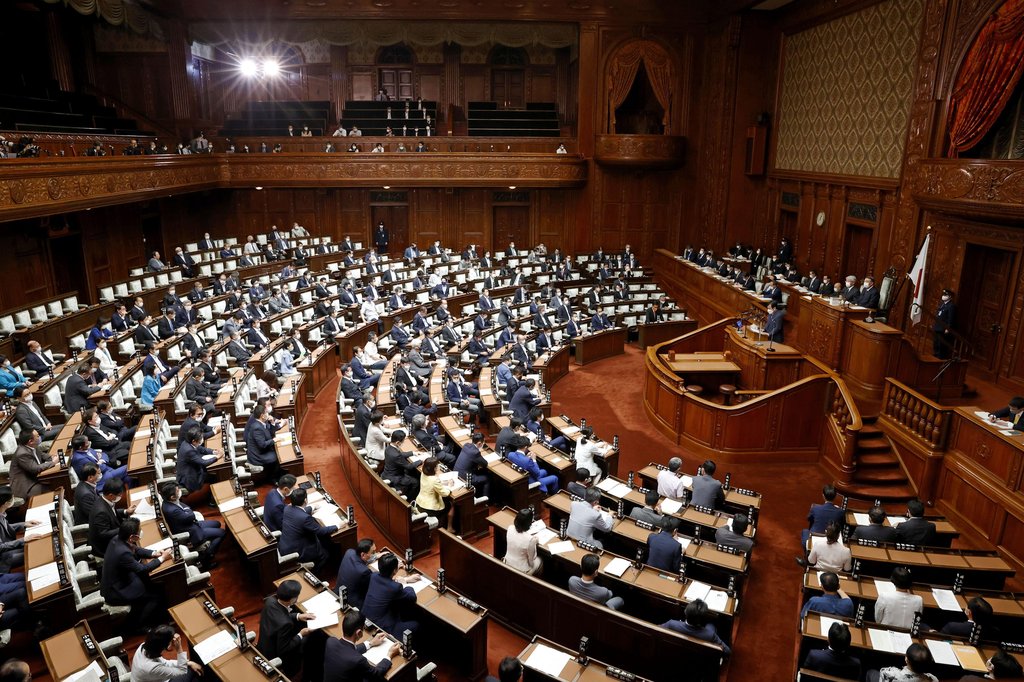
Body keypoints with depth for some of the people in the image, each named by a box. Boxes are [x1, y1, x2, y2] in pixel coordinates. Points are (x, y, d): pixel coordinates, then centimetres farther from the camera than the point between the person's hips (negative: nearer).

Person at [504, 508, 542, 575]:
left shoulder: (510, 528, -16)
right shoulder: (531, 539, -32)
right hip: (521, 571, -5)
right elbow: (531, 558, -16)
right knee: (539, 560, 27)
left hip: (507, 564, 5)